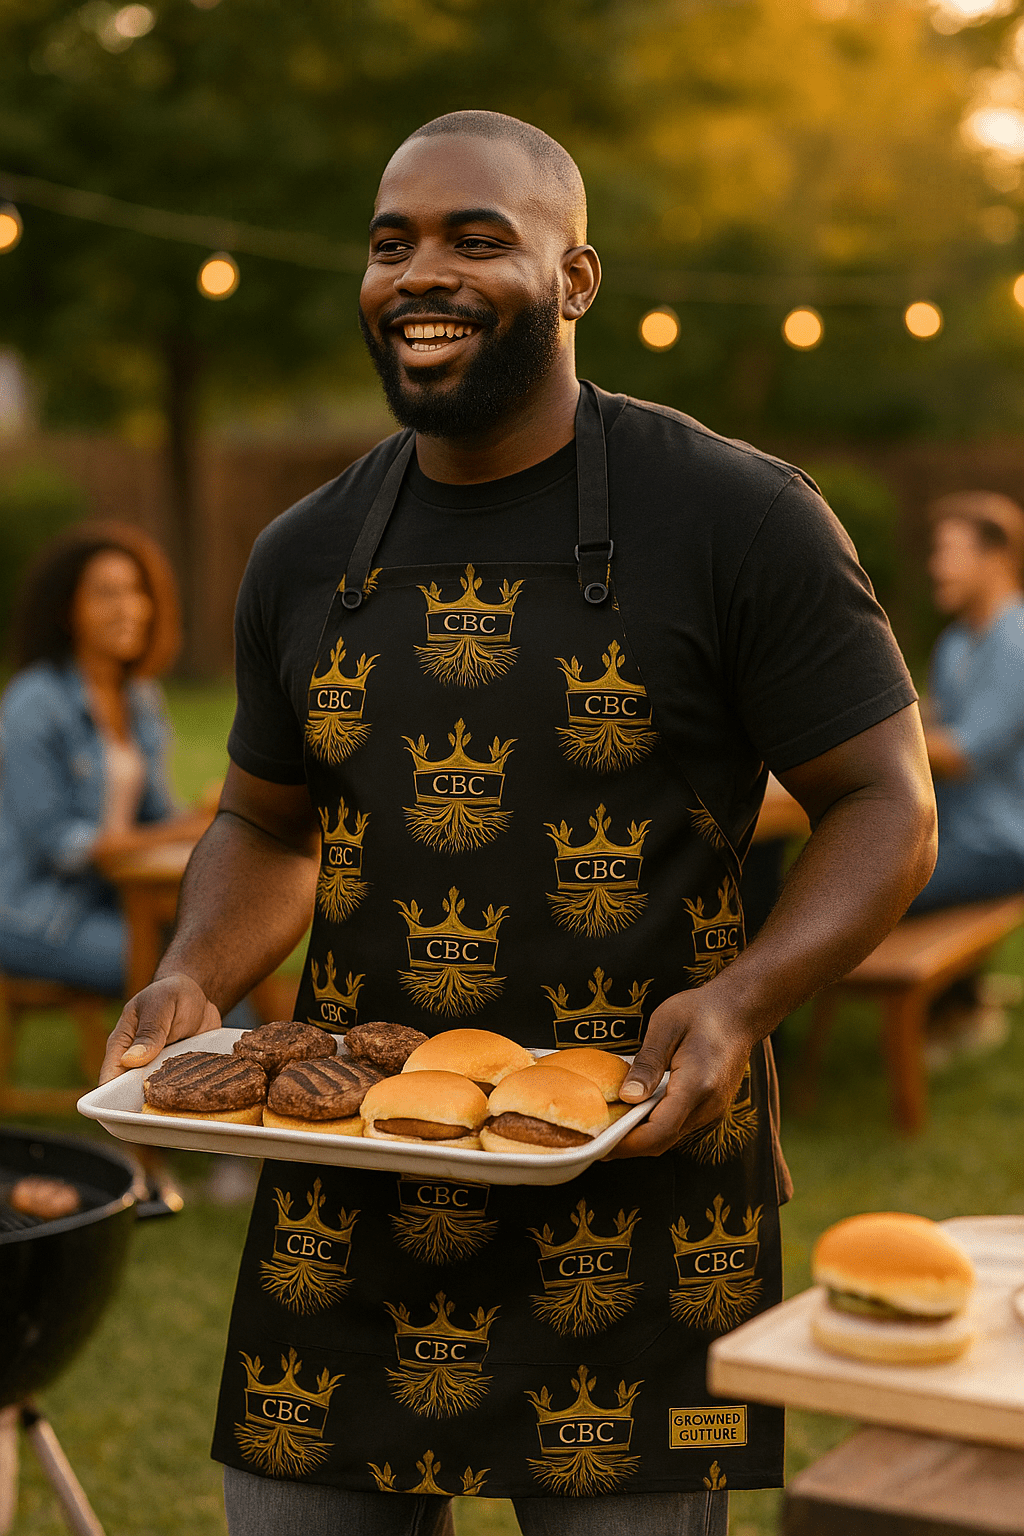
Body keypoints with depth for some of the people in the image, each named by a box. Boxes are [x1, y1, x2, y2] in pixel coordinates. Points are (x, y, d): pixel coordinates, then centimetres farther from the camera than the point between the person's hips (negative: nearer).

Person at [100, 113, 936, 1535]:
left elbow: (886, 804, -5)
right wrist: (194, 977, -1)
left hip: (633, 1171, -3)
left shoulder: (738, 517, -8)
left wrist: (740, 1002, -20)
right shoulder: (306, 558, 6)